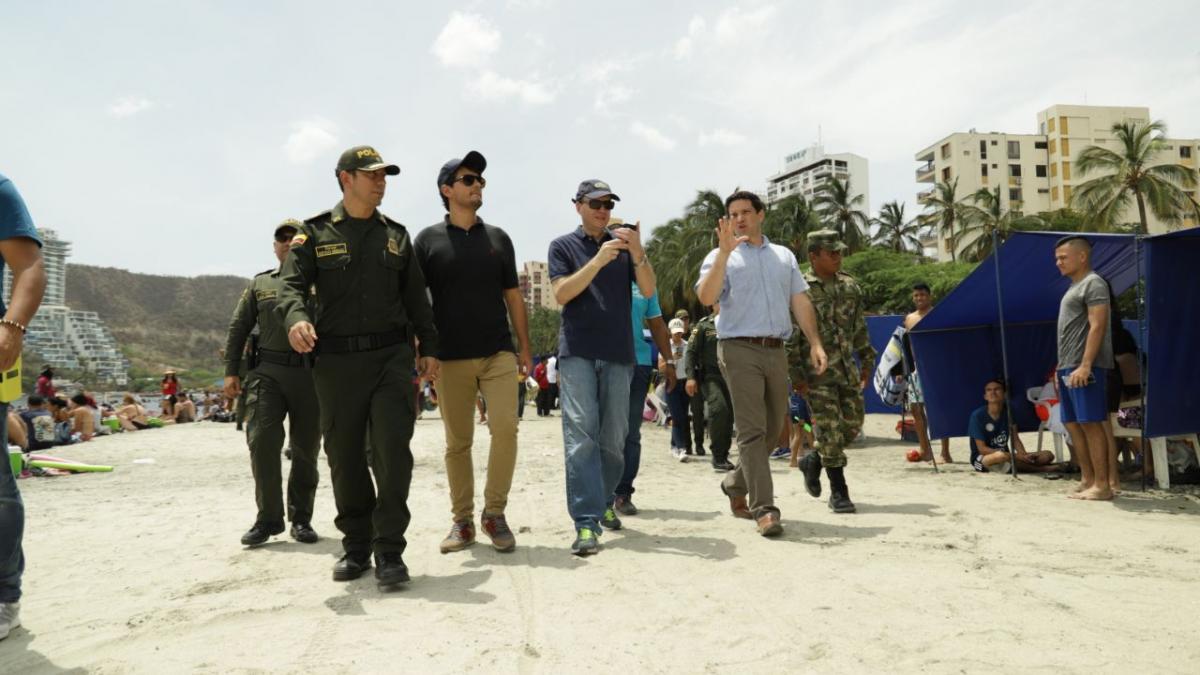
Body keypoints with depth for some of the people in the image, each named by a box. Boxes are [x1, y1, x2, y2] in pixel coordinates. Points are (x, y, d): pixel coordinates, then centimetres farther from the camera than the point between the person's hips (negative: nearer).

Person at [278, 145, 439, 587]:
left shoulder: (396, 235, 15)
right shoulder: (315, 233, 7)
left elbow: (416, 297, 16)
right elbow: (291, 283, -6)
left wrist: (428, 347, 9)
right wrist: (296, 318, -27)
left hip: (391, 356, 1)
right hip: (336, 361, 0)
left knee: (393, 452, -9)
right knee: (344, 458, 7)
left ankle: (389, 551, -1)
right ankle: (356, 546, 22)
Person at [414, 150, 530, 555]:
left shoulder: (498, 238, 12)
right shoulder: (428, 240, 4)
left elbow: (513, 297, 13)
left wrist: (524, 348, 9)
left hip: (499, 353, 2)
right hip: (451, 357, -1)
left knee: (505, 428, -11)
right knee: (457, 442, 4)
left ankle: (494, 513, 5)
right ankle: (462, 520, 16)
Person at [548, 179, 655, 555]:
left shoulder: (624, 245, 14)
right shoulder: (563, 246, 8)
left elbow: (648, 291, 3)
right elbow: (561, 294, -6)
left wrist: (638, 254, -15)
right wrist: (598, 260, -18)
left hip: (619, 354, 3)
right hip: (577, 353, -3)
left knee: (613, 439, 6)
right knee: (581, 436, -11)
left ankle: (601, 502, 25)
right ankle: (586, 523, -13)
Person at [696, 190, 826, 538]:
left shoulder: (784, 256, 18)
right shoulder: (721, 257, 4)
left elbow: (800, 302, 15)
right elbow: (706, 297, -14)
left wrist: (815, 343, 5)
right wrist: (725, 252, -20)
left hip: (776, 350, 5)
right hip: (740, 350, -5)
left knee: (773, 428, 11)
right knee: (752, 430, -9)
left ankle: (735, 485, 30)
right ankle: (764, 509, -9)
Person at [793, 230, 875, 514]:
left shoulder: (850, 286, 11)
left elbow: (859, 328, 18)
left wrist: (866, 360, 15)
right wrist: (796, 373, -12)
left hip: (847, 370, 6)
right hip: (817, 372, -6)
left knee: (853, 425, 7)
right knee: (829, 430, -5)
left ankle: (813, 461, 30)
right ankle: (839, 492, 6)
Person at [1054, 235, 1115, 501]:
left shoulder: (1093, 283, -6)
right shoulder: (1074, 287, 22)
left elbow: (1097, 327, -16)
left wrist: (1085, 365, -23)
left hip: (1084, 368, -10)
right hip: (1067, 368, 10)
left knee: (1091, 424, -9)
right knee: (1073, 424, 10)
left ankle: (1102, 485, -5)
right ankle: (1088, 481, 17)